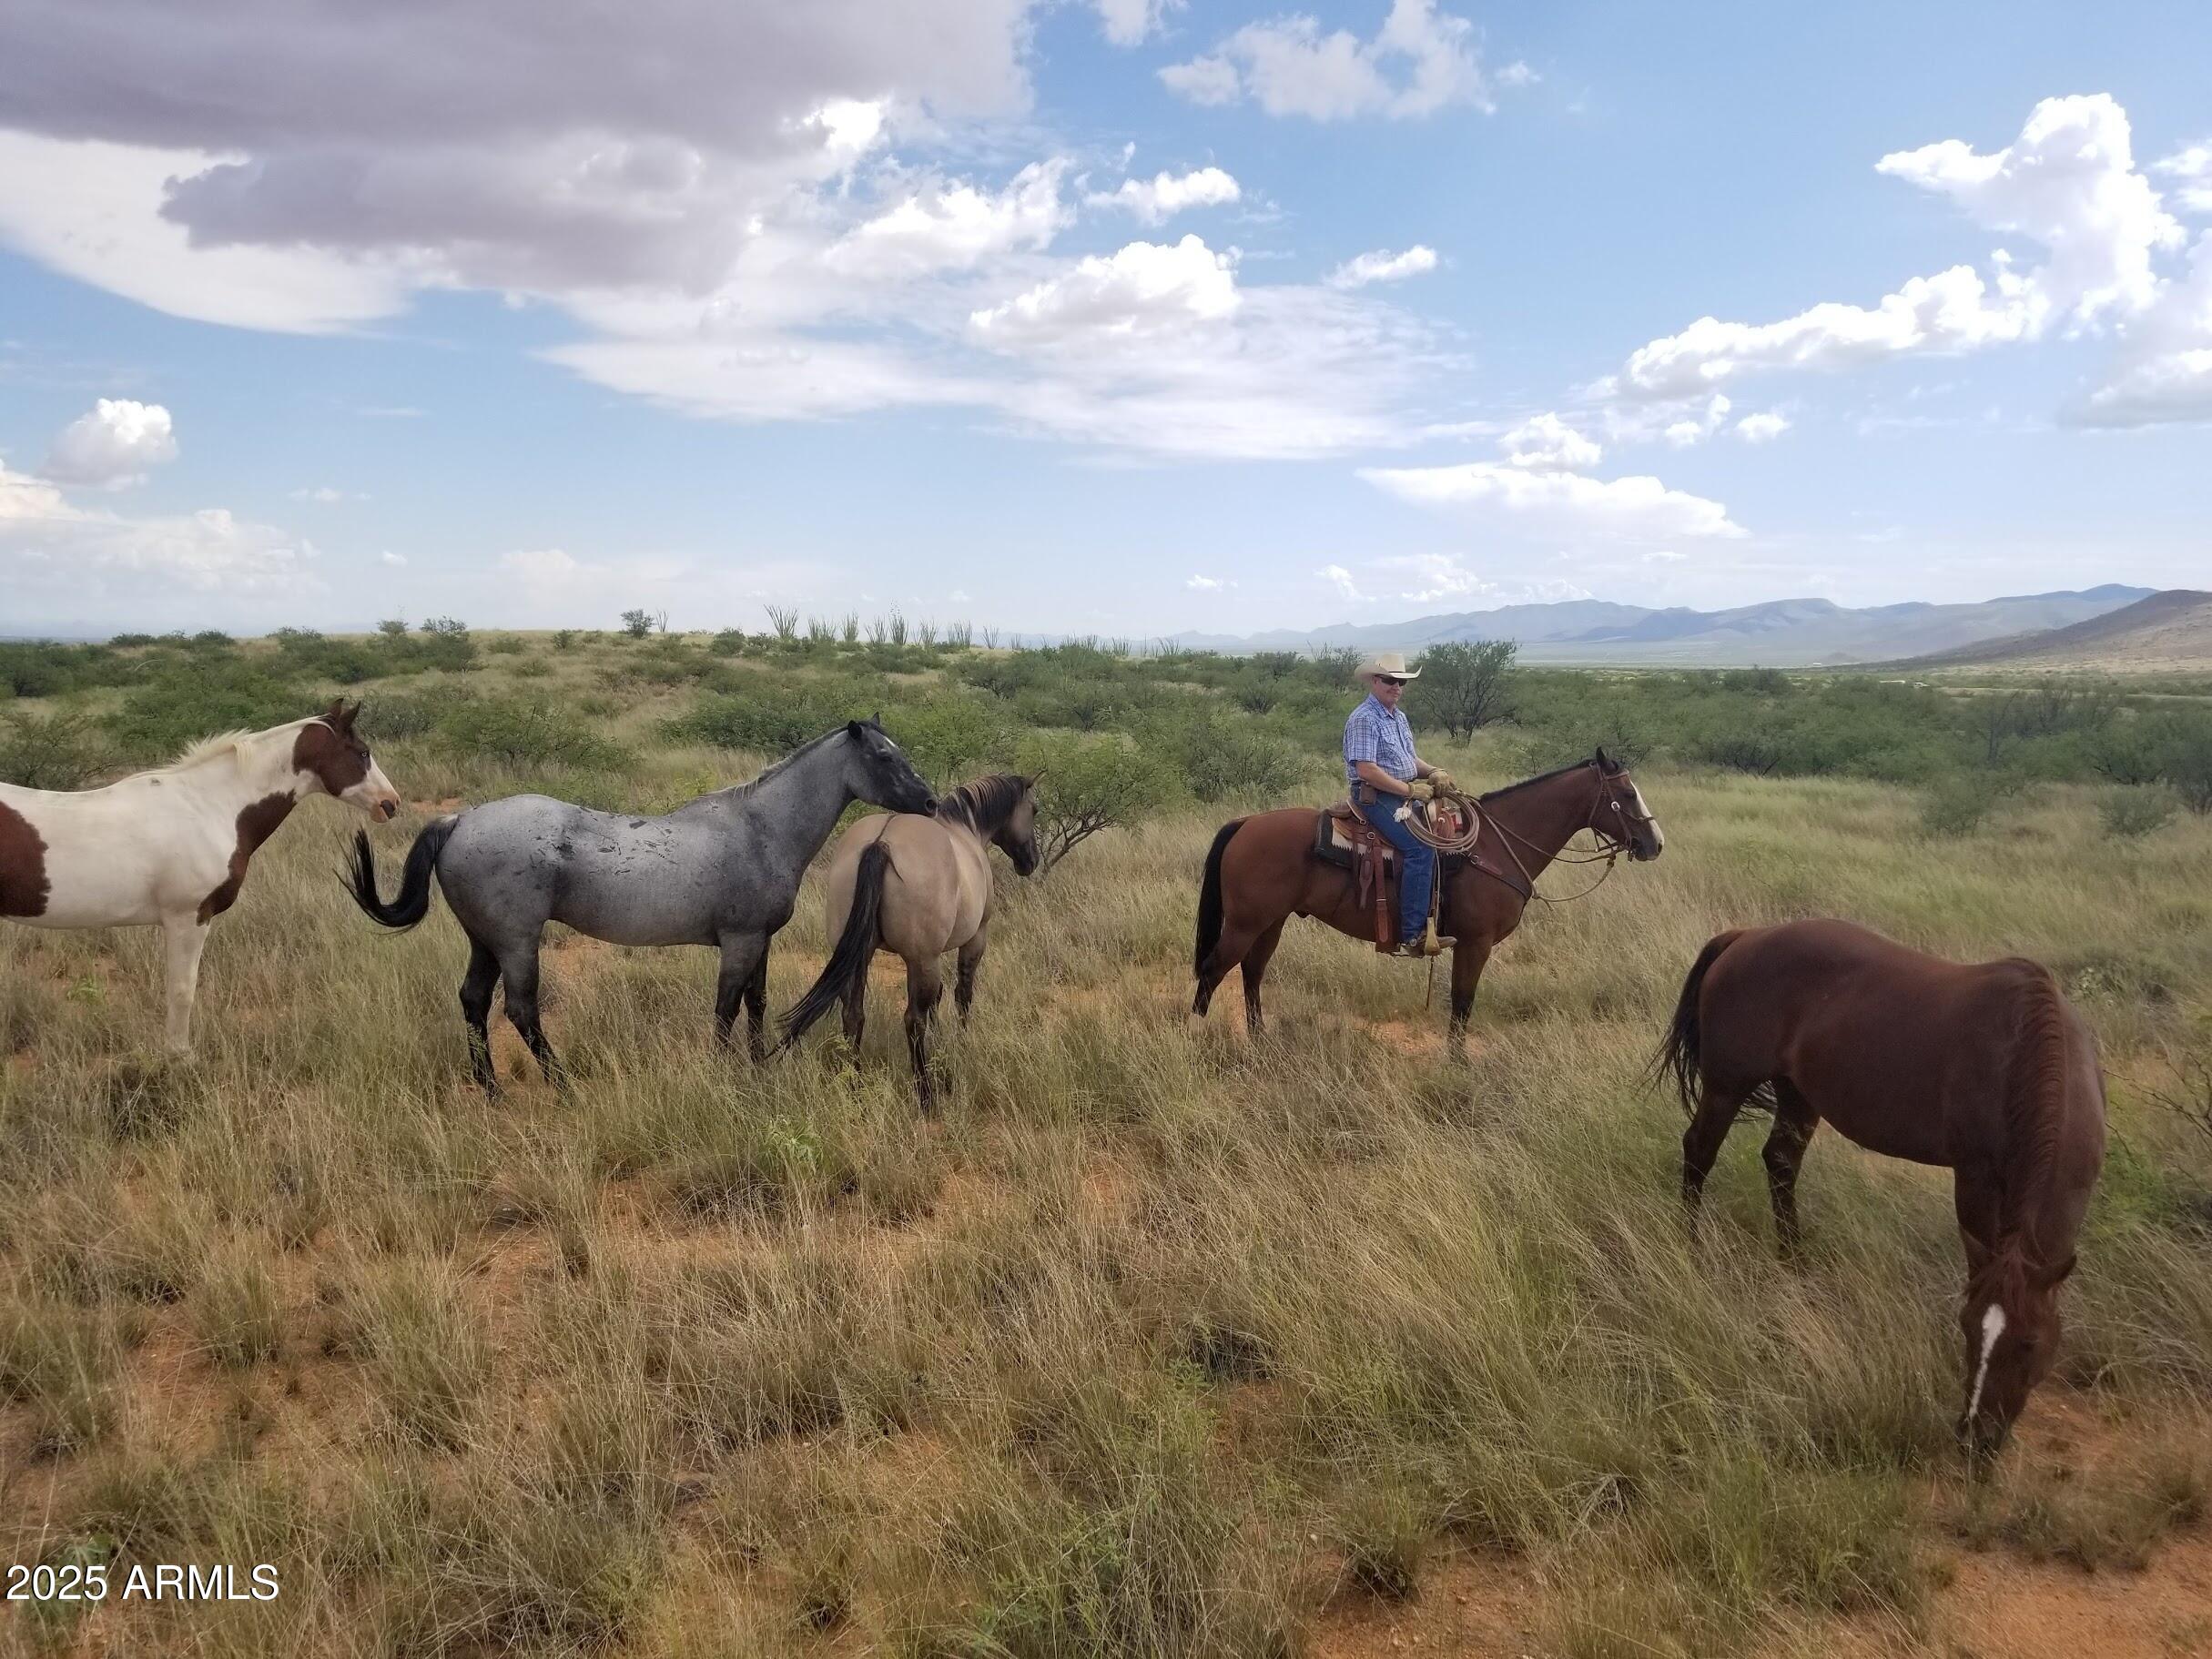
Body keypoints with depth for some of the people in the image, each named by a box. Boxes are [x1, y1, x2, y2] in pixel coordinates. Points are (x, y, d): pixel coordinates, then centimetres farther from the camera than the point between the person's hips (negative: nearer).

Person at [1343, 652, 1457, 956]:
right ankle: (1411, 937, -27)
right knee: (1420, 848, -25)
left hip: (1404, 795, 10)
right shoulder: (1364, 719, -13)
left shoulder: (1398, 718, 17)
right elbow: (1367, 770, -21)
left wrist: (1433, 772, 2)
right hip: (1375, 797, -10)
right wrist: (1410, 789, -19)